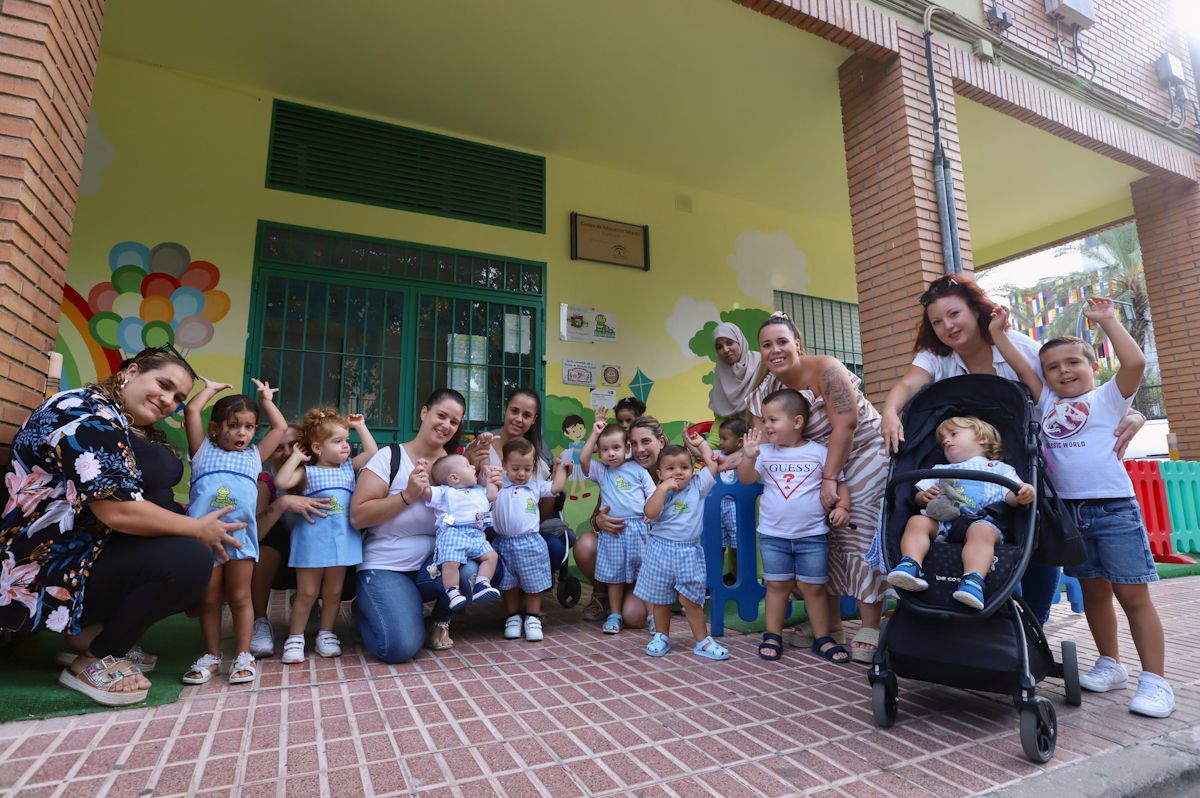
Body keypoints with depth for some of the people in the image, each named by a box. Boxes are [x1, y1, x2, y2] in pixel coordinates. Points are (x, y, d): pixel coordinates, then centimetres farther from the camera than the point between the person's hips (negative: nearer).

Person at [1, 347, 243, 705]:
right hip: (44, 576, -11)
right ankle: (93, 660, -5)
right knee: (190, 559, -27)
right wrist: (199, 529, -17)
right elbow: (118, 512, -28)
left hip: (63, 554, 11)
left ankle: (94, 629, 8)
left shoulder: (106, 416, 12)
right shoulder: (89, 416, -20)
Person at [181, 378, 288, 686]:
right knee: (209, 599, 9)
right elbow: (191, 411, 6)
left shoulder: (254, 455, 18)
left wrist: (266, 399, 28)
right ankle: (211, 656, 22)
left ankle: (243, 655, 14)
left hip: (240, 536, 1)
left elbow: (281, 427, 20)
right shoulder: (203, 450, 14)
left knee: (239, 597, 6)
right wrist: (211, 388, 19)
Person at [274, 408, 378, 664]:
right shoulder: (308, 473, 0)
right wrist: (295, 457, -6)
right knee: (307, 592, 3)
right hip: (312, 539, -3)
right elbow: (281, 482, -14)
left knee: (333, 591, 11)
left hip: (341, 538, 4)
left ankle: (325, 634, 24)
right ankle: (295, 639, 17)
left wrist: (361, 427, 7)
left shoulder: (348, 467, 11)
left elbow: (372, 453, 5)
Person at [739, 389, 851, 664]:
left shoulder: (820, 452, -4)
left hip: (813, 534, -1)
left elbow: (841, 482, 2)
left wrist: (842, 507, -13)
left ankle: (822, 638, 23)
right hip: (773, 534, 2)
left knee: (813, 587, 8)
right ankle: (773, 635, 22)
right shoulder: (765, 452, 0)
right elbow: (745, 479, -5)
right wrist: (748, 456, -22)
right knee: (777, 584, 10)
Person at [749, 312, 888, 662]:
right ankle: (830, 623, 16)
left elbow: (845, 426, -23)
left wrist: (829, 479, -22)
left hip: (863, 451, -6)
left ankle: (870, 630, -2)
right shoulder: (766, 392, -5)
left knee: (862, 536, -10)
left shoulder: (825, 369, -22)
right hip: (818, 460, 6)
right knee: (826, 538, 5)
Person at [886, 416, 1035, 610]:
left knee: (981, 531, -37)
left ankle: (973, 581, -53)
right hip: (942, 518, 3)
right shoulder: (940, 469, 39)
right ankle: (911, 565, -44)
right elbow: (919, 498, 30)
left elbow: (1010, 496, 12)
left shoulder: (999, 468, 31)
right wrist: (924, 496, 5)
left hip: (982, 520, -3)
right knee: (916, 521, -27)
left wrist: (1022, 494, -13)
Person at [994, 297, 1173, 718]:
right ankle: (1110, 664, 27)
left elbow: (1135, 362, -15)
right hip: (1069, 510, 5)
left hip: (1113, 506, -4)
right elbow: (1021, 368, 7)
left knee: (1132, 594, 0)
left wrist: (1107, 320, -10)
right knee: (1093, 591, 14)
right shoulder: (1047, 401, 12)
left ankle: (1154, 680, 9)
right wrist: (997, 333, 5)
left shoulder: (1108, 396, 1)